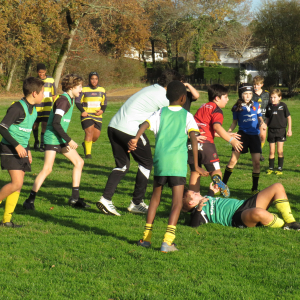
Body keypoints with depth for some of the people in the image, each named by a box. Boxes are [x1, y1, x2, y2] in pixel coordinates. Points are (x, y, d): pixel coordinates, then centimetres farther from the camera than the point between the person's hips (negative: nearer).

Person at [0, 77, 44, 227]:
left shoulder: (33, 110, 10)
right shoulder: (17, 108, -18)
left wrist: (27, 149, 21)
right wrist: (17, 145, -24)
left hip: (21, 150, 9)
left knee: (18, 185, 5)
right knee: (17, 183, -19)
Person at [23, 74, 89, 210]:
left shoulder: (70, 100, 12)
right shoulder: (63, 100, -19)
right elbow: (55, 123, -25)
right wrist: (69, 140, -22)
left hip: (61, 139, 10)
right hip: (52, 139, -10)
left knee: (79, 162, 9)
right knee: (47, 168, -17)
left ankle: (75, 198, 14)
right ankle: (30, 200, -9)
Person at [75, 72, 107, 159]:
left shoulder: (102, 90, 9)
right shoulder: (84, 90, -2)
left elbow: (104, 103, 16)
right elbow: (77, 101, 1)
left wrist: (102, 110, -5)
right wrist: (82, 111, -14)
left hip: (97, 116, 4)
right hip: (87, 115, -4)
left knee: (96, 136, 3)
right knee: (89, 132, -20)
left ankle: (85, 144, 36)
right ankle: (88, 153, -13)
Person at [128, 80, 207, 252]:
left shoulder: (161, 113, 13)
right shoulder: (187, 115, 8)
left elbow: (146, 124, -6)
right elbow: (193, 137, -4)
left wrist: (135, 139, -20)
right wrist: (196, 166, -3)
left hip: (160, 160, 3)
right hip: (178, 161, -3)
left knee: (156, 197, 18)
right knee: (177, 202, -2)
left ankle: (147, 237, 16)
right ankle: (168, 241, -17)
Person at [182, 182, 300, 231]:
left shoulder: (205, 199, 24)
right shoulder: (199, 211, -4)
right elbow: (194, 224, -24)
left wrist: (212, 191, 42)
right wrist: (198, 209, -36)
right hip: (237, 216, -10)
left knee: (277, 187, 2)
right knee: (258, 213, -47)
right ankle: (285, 226, -19)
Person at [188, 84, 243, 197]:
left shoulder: (203, 107, 25)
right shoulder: (216, 110, 1)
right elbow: (217, 127, -18)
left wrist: (227, 135, 34)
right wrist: (231, 140, -19)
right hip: (205, 143, -6)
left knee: (195, 172, 14)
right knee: (215, 170, 1)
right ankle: (217, 178, -33)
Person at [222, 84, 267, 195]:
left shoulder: (256, 105, 7)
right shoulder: (237, 108, 3)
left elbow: (260, 118, 19)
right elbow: (234, 122, 10)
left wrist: (262, 123, -4)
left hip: (255, 135, 2)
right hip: (242, 134, -1)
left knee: (256, 163, -3)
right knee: (233, 160, -9)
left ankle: (254, 189, 10)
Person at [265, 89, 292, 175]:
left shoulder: (283, 105, -6)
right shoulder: (269, 106, 3)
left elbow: (289, 117, 0)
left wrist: (289, 129, -4)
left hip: (281, 130, -3)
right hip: (271, 130, 3)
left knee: (280, 151, -3)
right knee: (271, 151, 5)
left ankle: (280, 168, 6)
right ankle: (271, 168, 15)